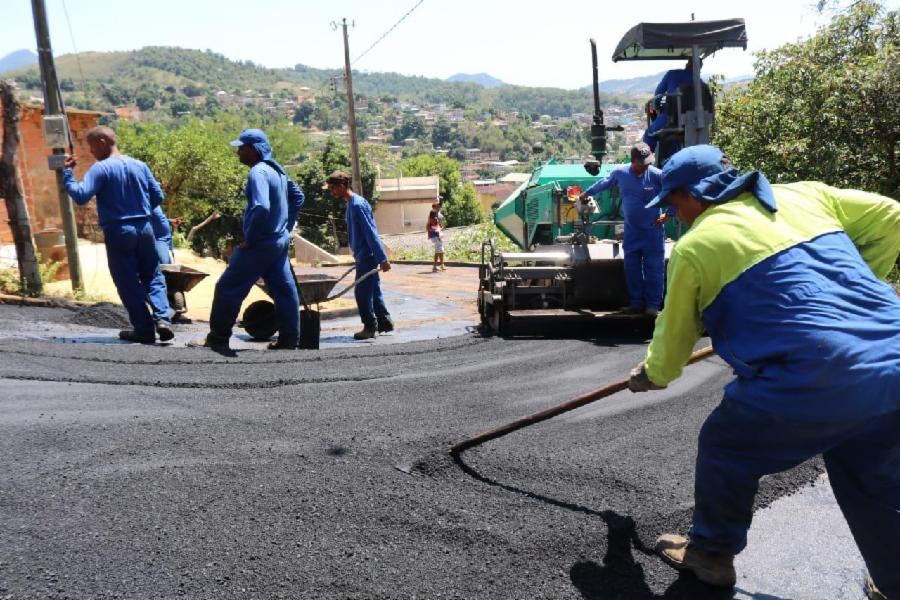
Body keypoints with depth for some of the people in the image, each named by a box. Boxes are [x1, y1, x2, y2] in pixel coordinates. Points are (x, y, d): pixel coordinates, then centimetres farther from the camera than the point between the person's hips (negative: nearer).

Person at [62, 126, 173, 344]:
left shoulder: (100, 168, -9)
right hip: (144, 228, 4)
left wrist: (66, 173, -6)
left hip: (117, 232, -4)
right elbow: (158, 196, 10)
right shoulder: (140, 165, 7)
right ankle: (162, 319, -4)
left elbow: (81, 196, -17)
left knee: (128, 283, 5)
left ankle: (144, 329, 6)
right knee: (153, 276, 14)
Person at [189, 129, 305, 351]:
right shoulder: (277, 170, 12)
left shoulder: (258, 173, -18)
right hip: (280, 241, 9)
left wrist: (249, 239, -20)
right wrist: (287, 226, 19)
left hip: (260, 244, -9)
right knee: (284, 289, 9)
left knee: (228, 288, 1)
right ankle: (289, 339, 15)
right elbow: (297, 197, 22)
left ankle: (218, 338, 9)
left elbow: (261, 208, -31)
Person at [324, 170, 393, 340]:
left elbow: (371, 232, -22)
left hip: (367, 256, -10)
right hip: (364, 256, 10)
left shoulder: (357, 204, -17)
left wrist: (382, 258, -24)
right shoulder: (351, 204, 14)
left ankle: (370, 327, 4)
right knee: (373, 291, 13)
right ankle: (384, 322, 20)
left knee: (362, 292, -5)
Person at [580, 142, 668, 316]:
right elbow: (604, 183, 18)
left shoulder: (657, 175, -13)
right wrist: (587, 193, 29)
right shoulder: (620, 173, -2)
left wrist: (668, 214, -9)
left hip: (653, 230, -4)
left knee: (653, 268, -2)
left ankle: (653, 304, 6)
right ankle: (636, 303, 18)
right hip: (631, 230, 4)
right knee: (631, 268, 8)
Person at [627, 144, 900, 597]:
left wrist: (650, 376, 31)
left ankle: (711, 552, 34)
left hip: (815, 382, -6)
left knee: (725, 446, 18)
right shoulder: (805, 194, 15)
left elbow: (673, 337, 11)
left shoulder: (694, 246, 1)